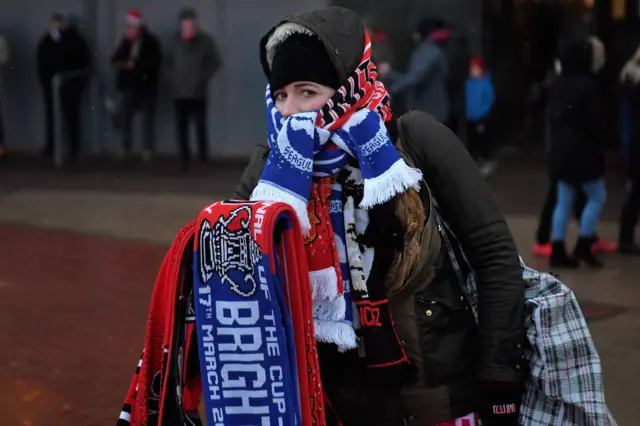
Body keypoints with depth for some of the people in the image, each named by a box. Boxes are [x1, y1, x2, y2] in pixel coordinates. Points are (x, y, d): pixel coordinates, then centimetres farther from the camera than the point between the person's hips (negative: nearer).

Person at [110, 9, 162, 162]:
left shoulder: (151, 42, -10)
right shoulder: (126, 42, 4)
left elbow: (155, 62, -16)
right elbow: (116, 59, 7)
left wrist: (135, 64, -20)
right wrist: (121, 63, -17)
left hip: (146, 85, -4)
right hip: (129, 85, 4)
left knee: (148, 118, 4)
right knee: (124, 115, 2)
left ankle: (148, 149, 10)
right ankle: (126, 147, 12)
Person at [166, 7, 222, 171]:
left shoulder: (205, 40, -2)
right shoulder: (176, 41, 5)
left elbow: (215, 61, 3)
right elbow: (169, 61, 19)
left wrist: (203, 77, -6)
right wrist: (174, 78, 6)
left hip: (198, 93, -2)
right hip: (179, 92, 2)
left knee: (200, 127, -3)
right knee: (182, 127, 1)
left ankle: (203, 159, 8)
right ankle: (185, 159, 7)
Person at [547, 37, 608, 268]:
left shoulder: (557, 84, 10)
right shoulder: (586, 85, -16)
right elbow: (594, 121, -14)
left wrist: (558, 140, 15)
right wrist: (601, 143, 1)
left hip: (560, 150, 8)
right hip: (582, 151, -8)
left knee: (564, 201, 10)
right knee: (597, 197, 7)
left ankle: (557, 251, 9)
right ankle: (583, 246, 6)